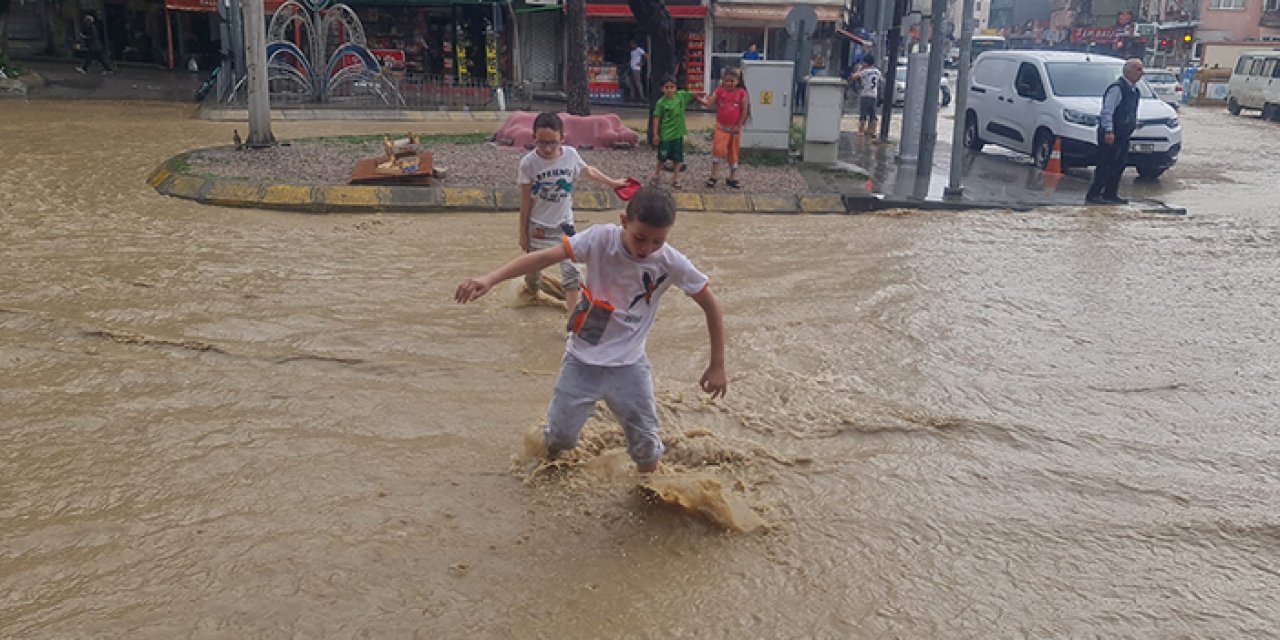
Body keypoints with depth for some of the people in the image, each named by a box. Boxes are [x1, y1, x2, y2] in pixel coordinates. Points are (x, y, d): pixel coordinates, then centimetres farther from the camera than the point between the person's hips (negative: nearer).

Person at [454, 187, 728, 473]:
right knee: (558, 437, 7)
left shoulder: (672, 263, -16)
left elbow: (711, 305, -5)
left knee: (647, 444, 5)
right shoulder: (601, 238, -20)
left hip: (629, 364, 1)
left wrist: (717, 366, -3)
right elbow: (543, 257, -28)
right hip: (583, 360, 0)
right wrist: (489, 279, -41)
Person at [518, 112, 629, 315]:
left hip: (563, 224, 1)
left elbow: (589, 170, 11)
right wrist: (523, 233, -4)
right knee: (533, 268, 15)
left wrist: (613, 183, 21)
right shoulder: (528, 163, -17)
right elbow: (525, 202, -10)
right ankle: (531, 291, 47)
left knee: (571, 271, -8)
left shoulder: (570, 155, -11)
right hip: (537, 227, -1)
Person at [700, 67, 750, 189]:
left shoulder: (742, 93, -5)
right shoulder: (719, 90, -4)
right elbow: (709, 103, -12)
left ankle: (732, 177, 23)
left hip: (735, 128, 1)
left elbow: (745, 110, -4)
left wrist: (738, 126, -7)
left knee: (733, 152, 11)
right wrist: (700, 101, -32)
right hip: (721, 127, -1)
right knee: (718, 149, -13)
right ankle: (713, 176, -4)